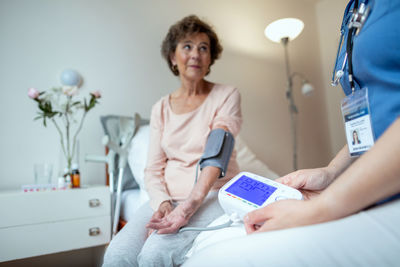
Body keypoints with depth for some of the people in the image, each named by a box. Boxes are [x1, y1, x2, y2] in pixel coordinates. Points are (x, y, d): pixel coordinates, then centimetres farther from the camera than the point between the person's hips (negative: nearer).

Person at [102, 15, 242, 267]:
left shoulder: (227, 95, 0)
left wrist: (189, 206, -26)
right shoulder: (161, 108, 10)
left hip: (210, 195, -3)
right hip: (168, 196, 4)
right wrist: (162, 203, -13)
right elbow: (154, 168, 7)